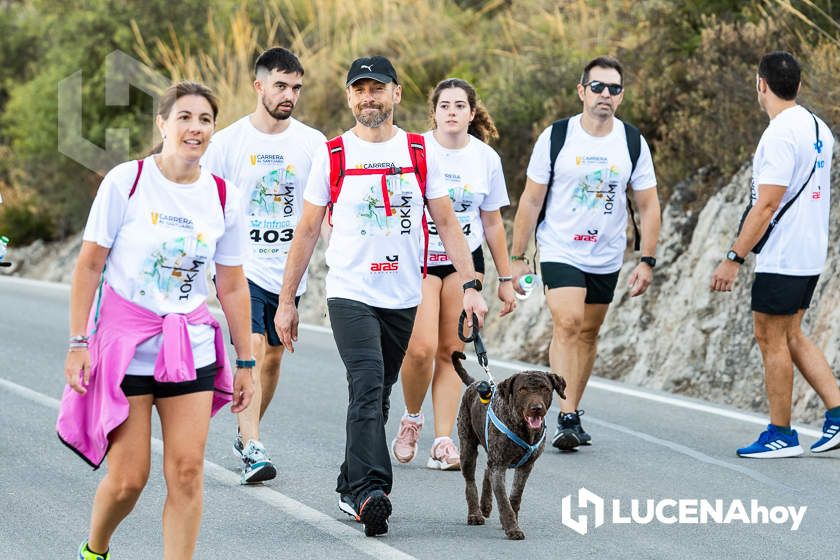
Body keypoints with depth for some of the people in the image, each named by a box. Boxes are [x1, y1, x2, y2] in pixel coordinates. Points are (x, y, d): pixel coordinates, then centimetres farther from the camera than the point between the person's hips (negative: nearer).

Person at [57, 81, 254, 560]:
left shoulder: (224, 198, 1)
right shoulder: (126, 181, -9)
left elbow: (233, 287, 8)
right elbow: (90, 265, -4)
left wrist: (245, 362, 9)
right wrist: (78, 343, -8)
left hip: (191, 346, 3)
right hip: (124, 340, -3)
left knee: (187, 470, -6)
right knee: (128, 478, -1)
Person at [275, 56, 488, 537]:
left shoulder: (420, 153, 6)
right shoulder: (333, 155, 2)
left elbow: (447, 222, 8)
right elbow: (308, 230, 6)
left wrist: (471, 285, -2)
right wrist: (287, 300, 6)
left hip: (402, 298, 3)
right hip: (349, 294, -3)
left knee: (376, 398, 11)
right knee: (367, 387, -20)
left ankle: (351, 488, 25)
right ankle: (371, 491, -28)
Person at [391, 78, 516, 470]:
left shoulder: (487, 158, 4)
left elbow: (492, 222, 12)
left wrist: (505, 279, 13)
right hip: (418, 258, -3)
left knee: (451, 351, 0)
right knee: (421, 348, -15)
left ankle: (443, 443, 3)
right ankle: (411, 419, 12)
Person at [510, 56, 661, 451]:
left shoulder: (633, 143, 1)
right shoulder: (555, 137, -6)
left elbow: (648, 205, 5)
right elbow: (531, 200, -1)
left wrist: (647, 261, -2)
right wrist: (517, 258, -2)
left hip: (607, 257, 3)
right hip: (560, 251, -3)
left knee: (588, 333, 10)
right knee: (568, 323, -19)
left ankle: (573, 412, 22)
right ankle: (567, 419, -21)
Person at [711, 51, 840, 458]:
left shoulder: (780, 134, -18)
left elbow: (766, 205, -22)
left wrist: (733, 258, -20)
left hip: (781, 258, -9)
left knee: (771, 338, 0)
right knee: (790, 336, 17)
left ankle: (781, 435, 6)